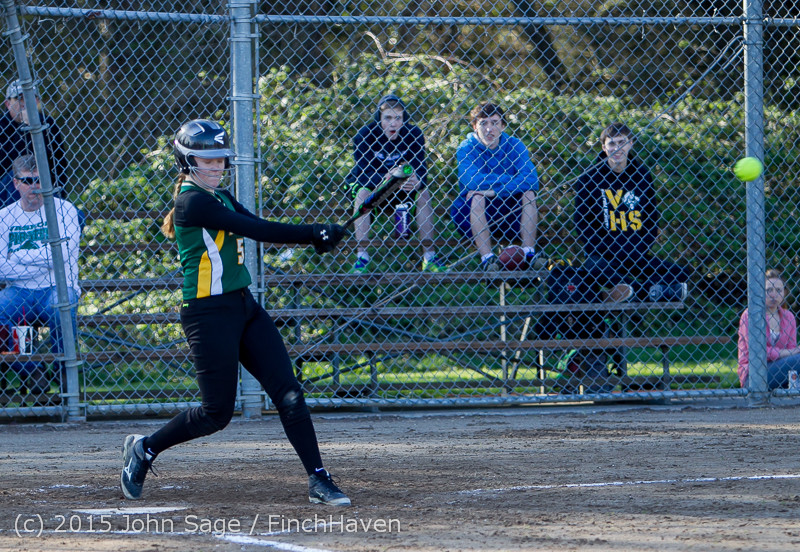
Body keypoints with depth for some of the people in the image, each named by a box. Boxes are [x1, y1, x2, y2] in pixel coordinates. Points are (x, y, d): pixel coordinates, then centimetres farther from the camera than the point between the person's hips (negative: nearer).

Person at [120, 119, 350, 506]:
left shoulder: (220, 198, 15)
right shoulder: (193, 201, -14)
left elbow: (262, 230, 4)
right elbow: (257, 230, -20)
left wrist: (315, 236, -13)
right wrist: (315, 233, -18)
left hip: (243, 307, 9)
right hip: (208, 313, -9)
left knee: (289, 393, -1)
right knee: (217, 412, -2)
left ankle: (318, 481, -1)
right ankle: (144, 449, 19)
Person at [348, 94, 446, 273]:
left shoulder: (413, 135, -16)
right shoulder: (365, 136, -22)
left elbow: (420, 169, -24)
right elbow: (363, 172, -32)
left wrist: (416, 182, -49)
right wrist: (385, 179, -52)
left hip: (400, 191, 2)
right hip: (373, 185, -2)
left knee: (423, 193, -22)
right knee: (363, 193, -32)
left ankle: (429, 257, -16)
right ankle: (361, 257, -30)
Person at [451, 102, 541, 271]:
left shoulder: (514, 146, -3)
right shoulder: (467, 149, -7)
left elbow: (531, 181, -19)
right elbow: (471, 181, -27)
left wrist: (495, 190, -28)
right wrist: (512, 181, -24)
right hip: (471, 216, -2)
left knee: (528, 193, -20)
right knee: (478, 196, -30)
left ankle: (529, 253, -28)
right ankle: (487, 257, -39)